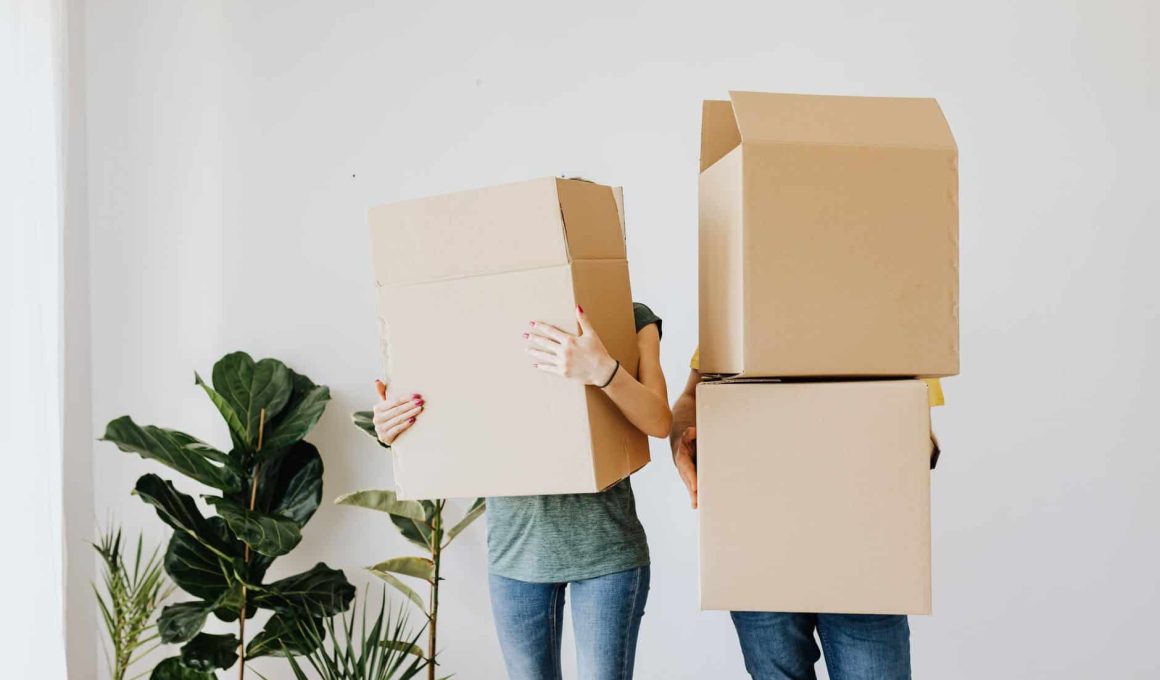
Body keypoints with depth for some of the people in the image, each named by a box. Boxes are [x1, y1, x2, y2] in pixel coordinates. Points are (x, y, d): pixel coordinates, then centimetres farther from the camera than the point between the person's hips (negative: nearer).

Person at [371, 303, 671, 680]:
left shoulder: (631, 318, -2)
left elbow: (659, 421, -15)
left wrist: (603, 370, -35)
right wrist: (393, 432, -13)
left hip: (604, 544, -2)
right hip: (516, 544, 2)